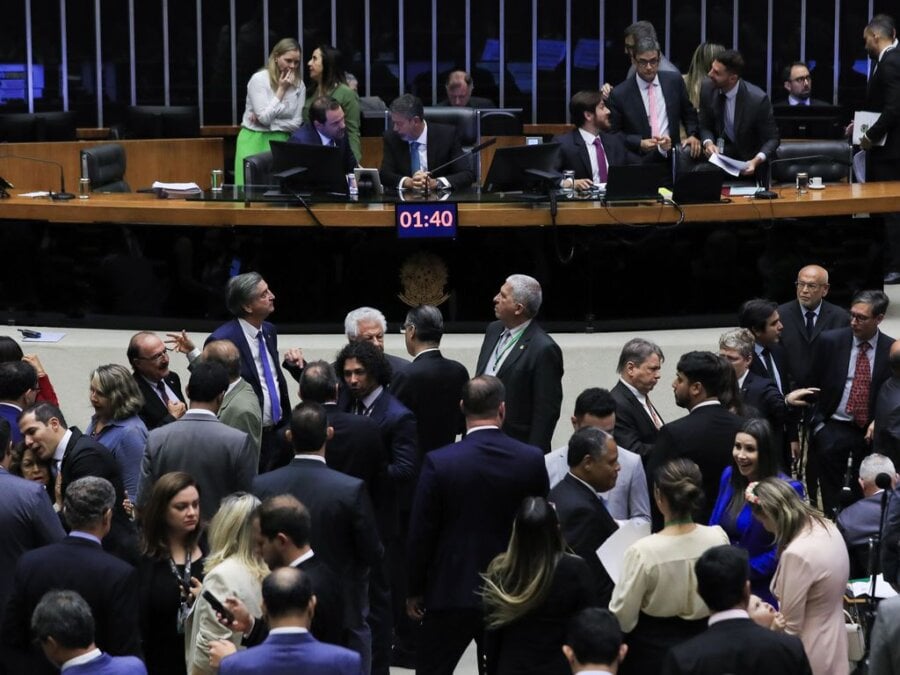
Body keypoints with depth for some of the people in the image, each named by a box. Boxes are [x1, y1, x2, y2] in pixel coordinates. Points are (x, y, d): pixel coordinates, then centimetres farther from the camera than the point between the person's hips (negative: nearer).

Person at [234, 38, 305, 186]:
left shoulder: (299, 85, 3)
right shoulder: (259, 79, -8)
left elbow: (297, 122, 2)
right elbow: (265, 118, -14)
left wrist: (271, 124, -11)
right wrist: (281, 90, -13)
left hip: (281, 141, 3)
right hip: (255, 141, -3)